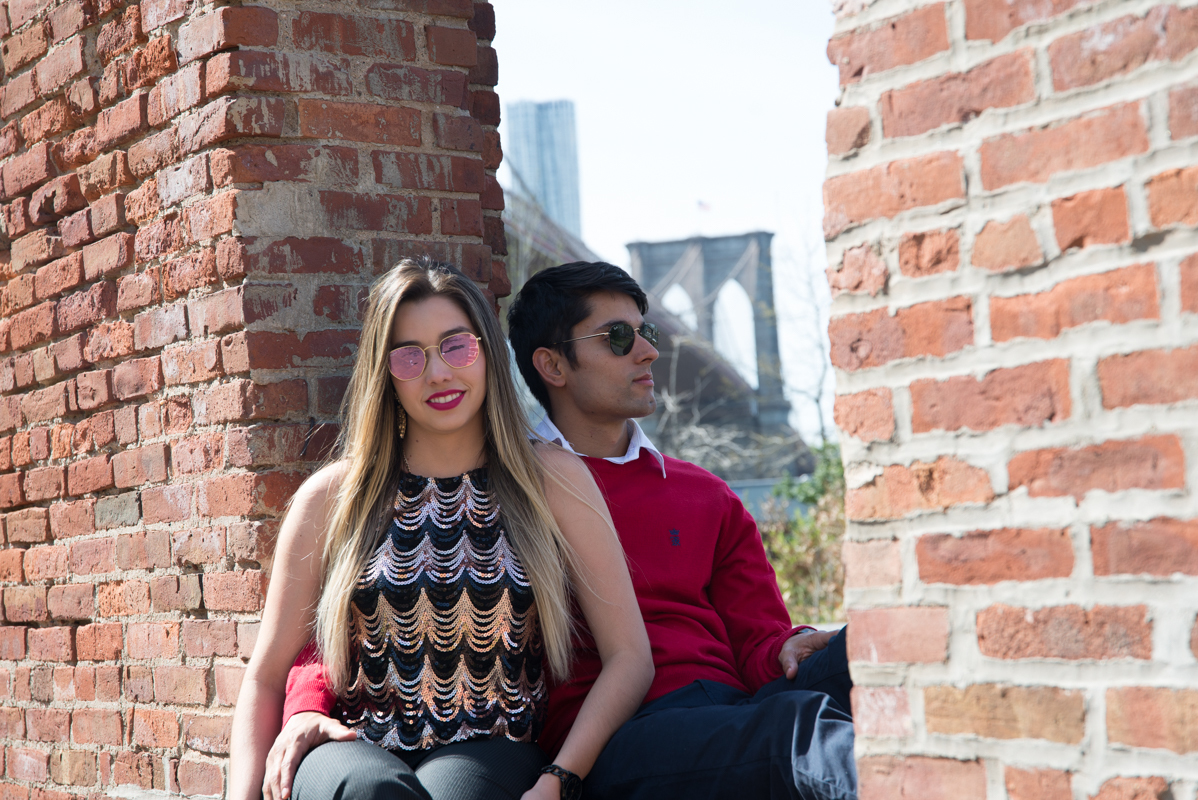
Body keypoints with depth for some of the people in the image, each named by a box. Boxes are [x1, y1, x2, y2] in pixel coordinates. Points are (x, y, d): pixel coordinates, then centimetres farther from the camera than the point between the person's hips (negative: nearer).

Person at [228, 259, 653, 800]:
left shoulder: (554, 481, 7)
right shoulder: (333, 496, 9)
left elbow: (630, 657, 3)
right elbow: (265, 677, 11)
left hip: (488, 756, 0)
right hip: (355, 753, 1)